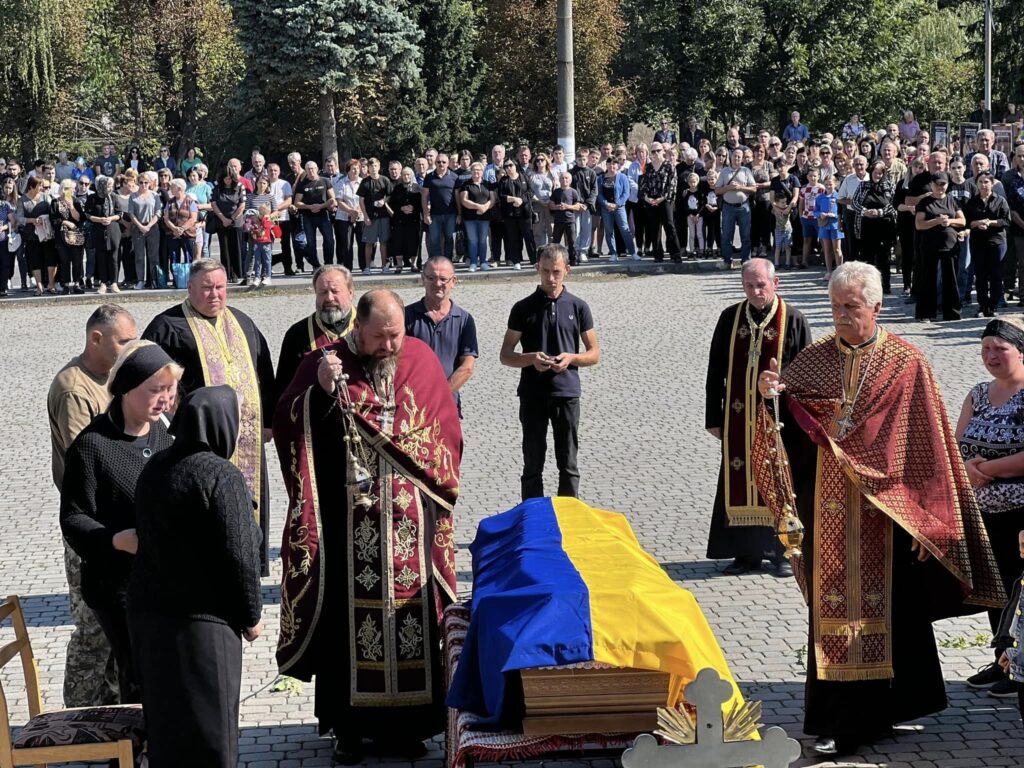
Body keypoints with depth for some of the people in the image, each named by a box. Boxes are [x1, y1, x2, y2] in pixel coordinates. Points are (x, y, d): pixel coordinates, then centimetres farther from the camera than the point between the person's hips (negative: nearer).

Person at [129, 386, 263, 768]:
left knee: (167, 715, 18)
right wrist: (251, 614, -3)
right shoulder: (220, 476, -19)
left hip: (148, 610, 7)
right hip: (200, 620, -7)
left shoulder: (155, 467, 4)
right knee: (206, 722, 5)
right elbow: (238, 555, -17)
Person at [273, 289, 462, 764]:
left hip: (409, 521, 2)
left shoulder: (421, 360, 4)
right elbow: (287, 426, -6)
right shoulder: (325, 363, -1)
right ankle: (349, 726, 13)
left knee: (410, 613, 5)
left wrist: (437, 489, -2)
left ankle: (403, 723, 16)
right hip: (348, 523, -2)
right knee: (348, 616, 2)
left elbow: (445, 429, 8)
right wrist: (320, 389, -20)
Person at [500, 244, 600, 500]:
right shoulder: (523, 308, 1)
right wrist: (531, 358, -16)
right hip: (532, 395, 0)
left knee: (568, 464, 6)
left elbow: (594, 353, 8)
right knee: (532, 464, 5)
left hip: (567, 394, 1)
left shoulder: (578, 307, 3)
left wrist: (572, 358, -12)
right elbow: (506, 356, 3)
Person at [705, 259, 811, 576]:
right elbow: (715, 371, 8)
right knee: (739, 481, 7)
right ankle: (745, 552, 17)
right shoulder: (730, 318, 4)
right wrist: (714, 418, 6)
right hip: (739, 416, 3)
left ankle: (783, 552, 16)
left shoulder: (792, 320, -4)